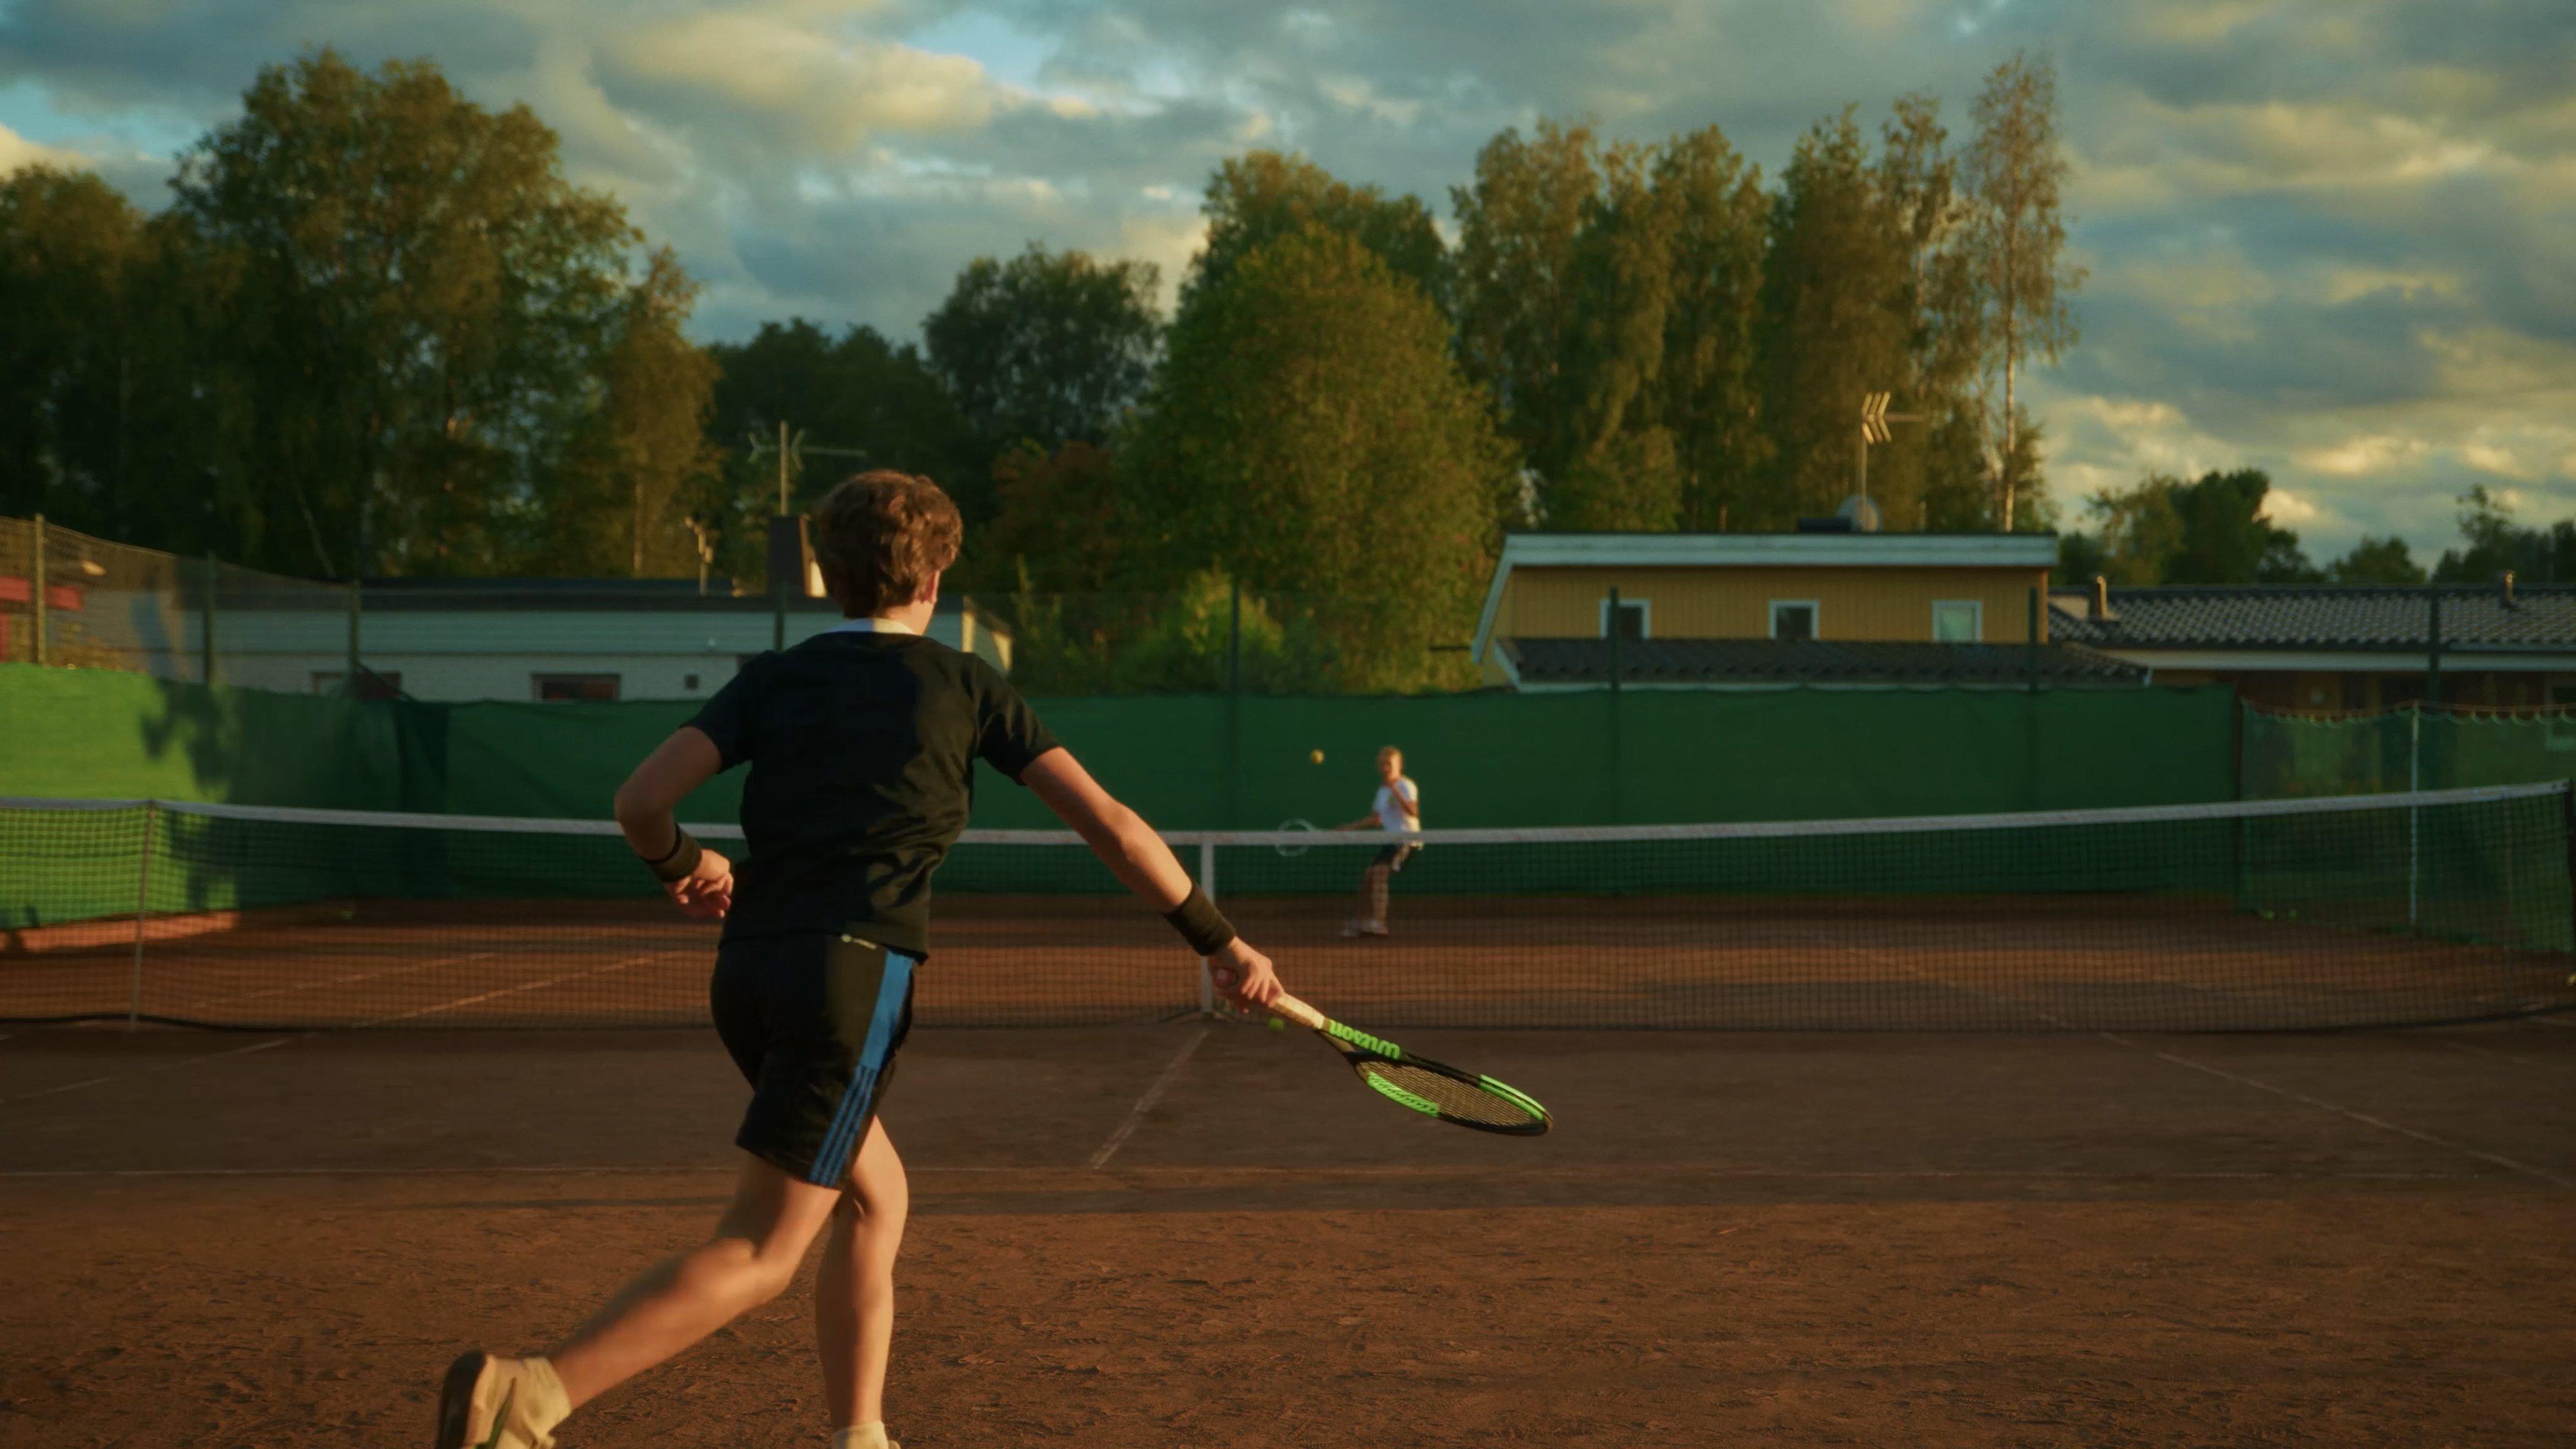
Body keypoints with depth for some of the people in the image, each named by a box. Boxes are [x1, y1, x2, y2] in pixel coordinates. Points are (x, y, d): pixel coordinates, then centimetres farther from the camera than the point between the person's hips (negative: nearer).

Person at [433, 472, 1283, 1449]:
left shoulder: (773, 680, 11)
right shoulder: (964, 686, 5)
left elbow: (641, 800, -1)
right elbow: (1110, 827, 3)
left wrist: (680, 866, 21)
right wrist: (1218, 940, 9)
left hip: (749, 972, 5)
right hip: (853, 975, -5)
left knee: (876, 1198, 22)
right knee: (760, 1253, -6)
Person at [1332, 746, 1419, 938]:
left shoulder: (1406, 787, -9)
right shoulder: (1382, 790, 17)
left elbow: (1413, 812, -26)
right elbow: (1376, 820, 26)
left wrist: (1395, 791, -34)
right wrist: (1349, 827, 21)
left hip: (1407, 841, -9)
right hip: (1392, 842, 9)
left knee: (1378, 874, -23)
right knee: (1367, 876, 6)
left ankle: (1377, 923, -28)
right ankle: (1364, 923, 14)